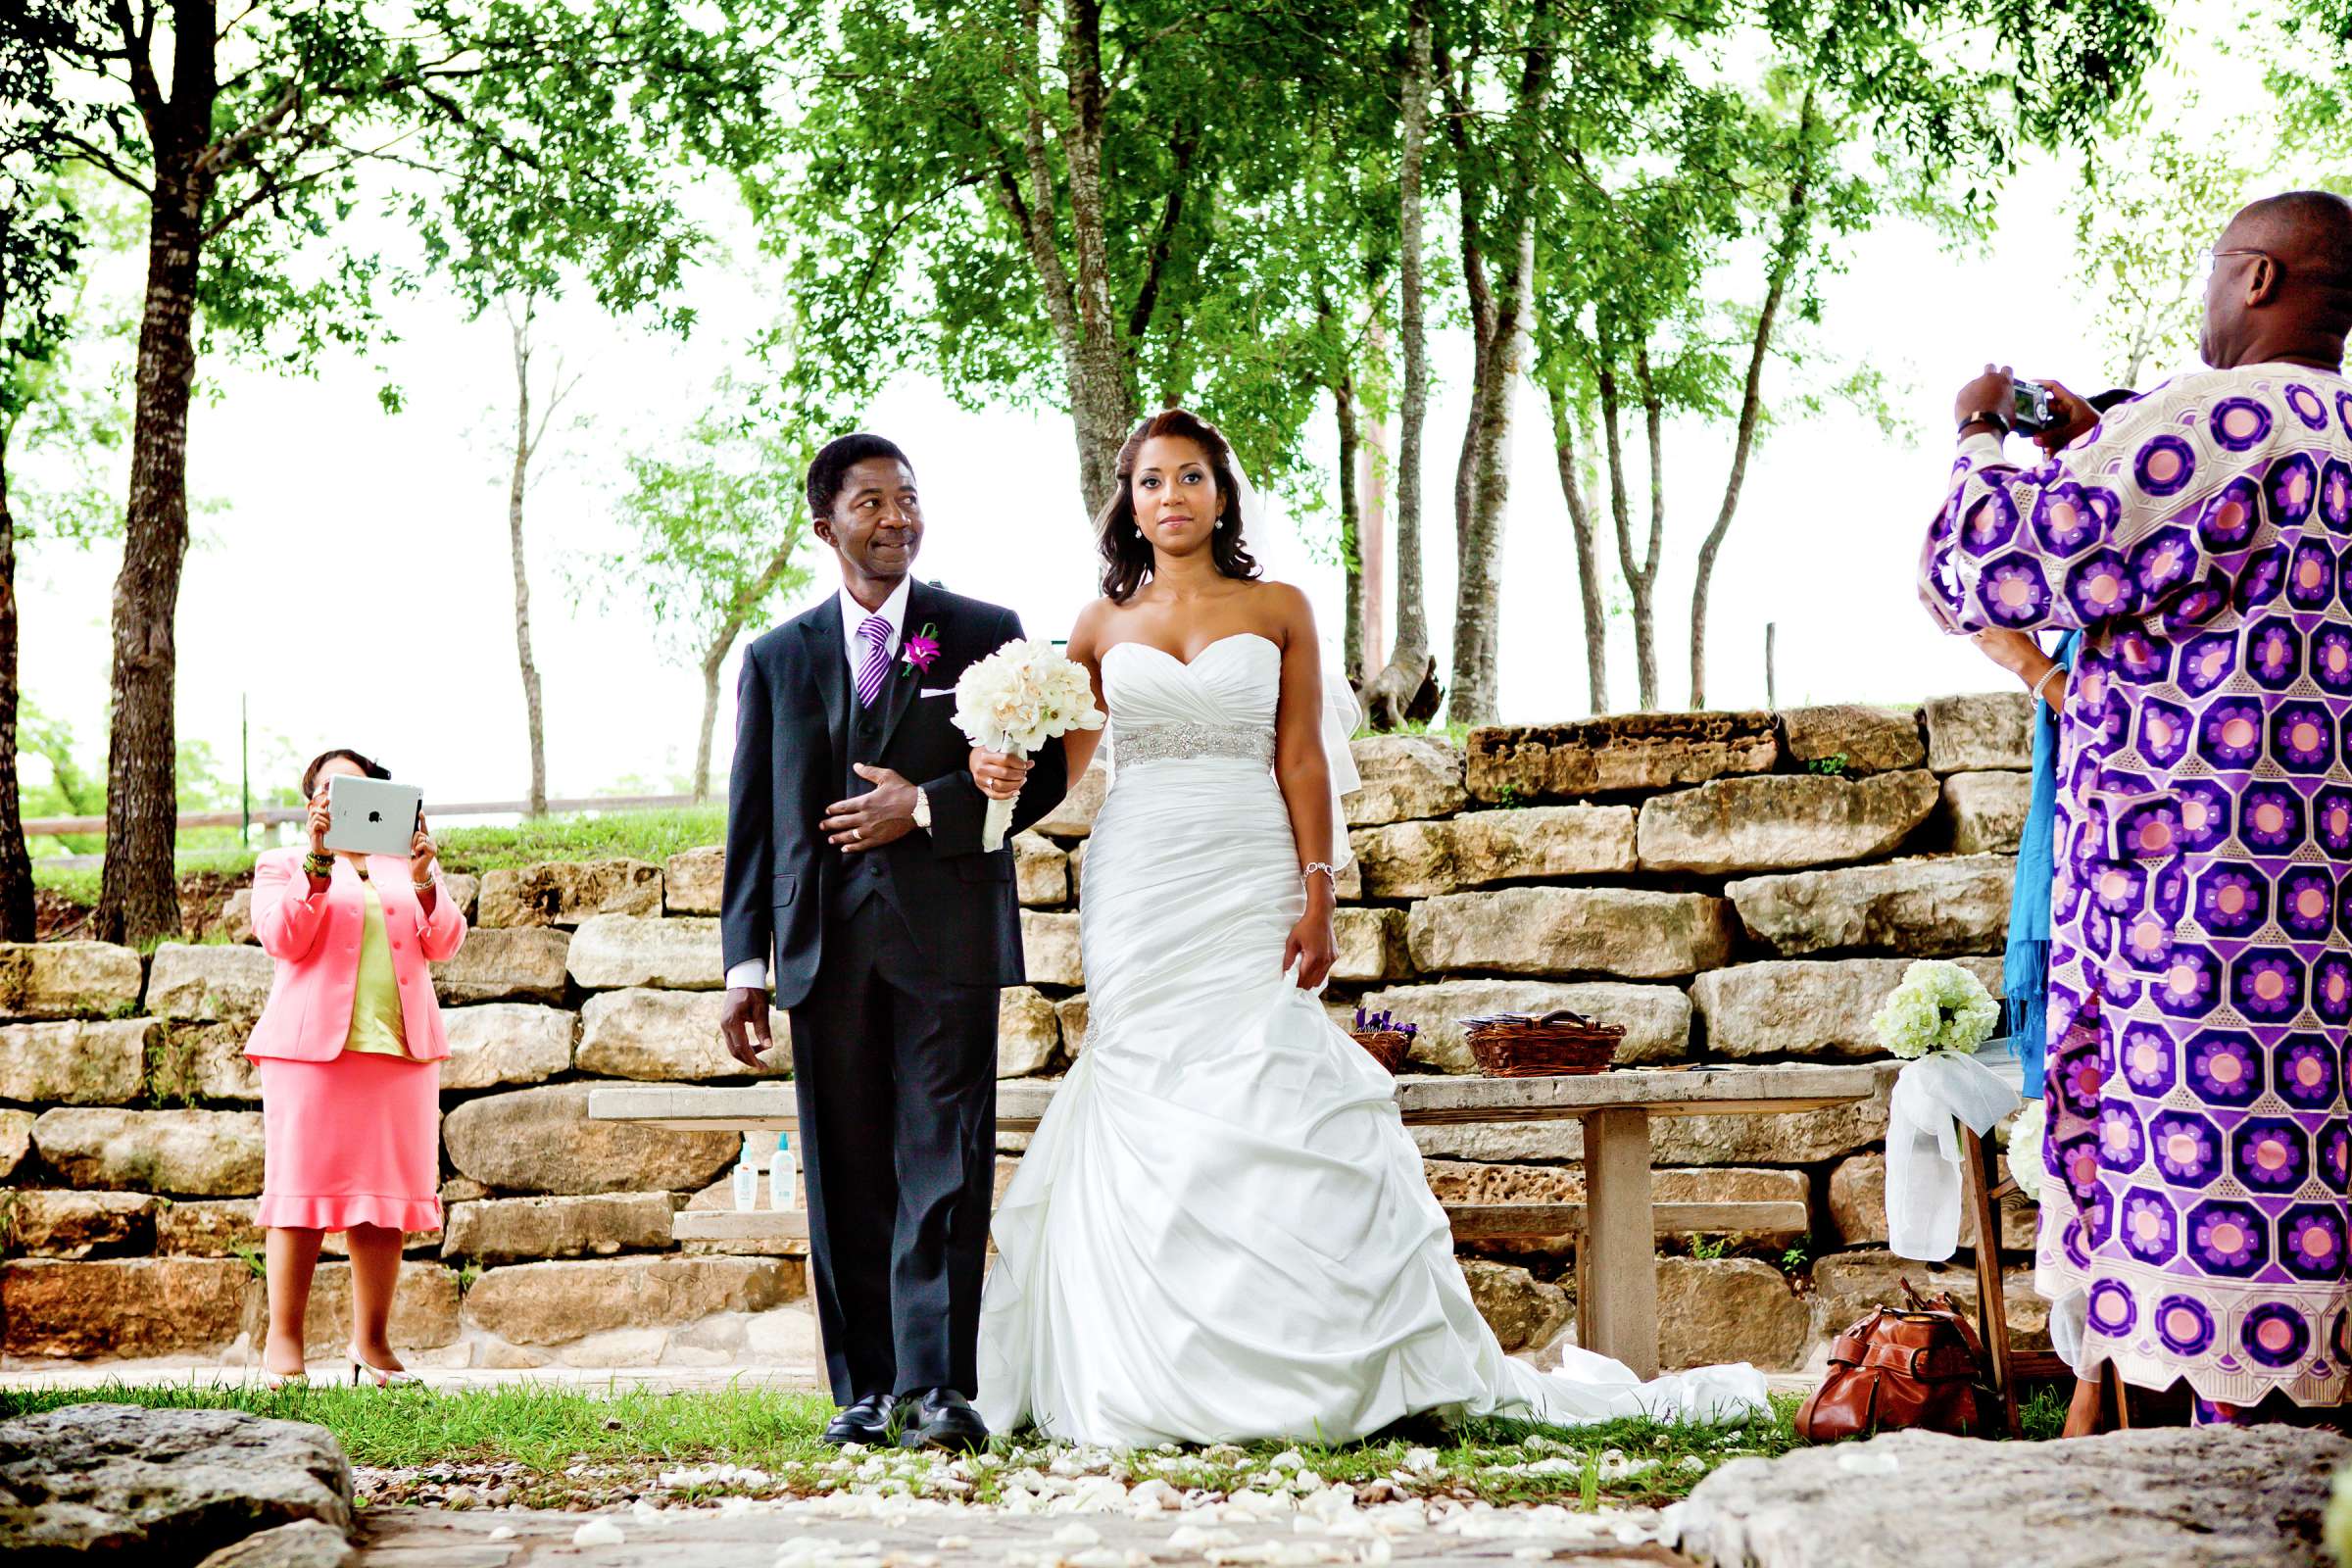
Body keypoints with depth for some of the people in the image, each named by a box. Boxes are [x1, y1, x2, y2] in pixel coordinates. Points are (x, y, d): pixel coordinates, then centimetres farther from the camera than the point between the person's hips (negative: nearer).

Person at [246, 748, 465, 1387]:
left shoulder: (409, 867, 19)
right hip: (313, 1046, -3)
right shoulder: (284, 865, 12)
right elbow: (282, 938, -7)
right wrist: (318, 863, -18)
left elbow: (444, 943, 4)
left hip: (401, 1048, 3)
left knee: (387, 1193, 1)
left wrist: (422, 880, -14)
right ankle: (284, 1340, -4)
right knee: (303, 1189, -6)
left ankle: (372, 1341, 6)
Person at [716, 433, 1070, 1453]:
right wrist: (745, 960, 4)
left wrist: (925, 807, -9)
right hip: (825, 947, 2)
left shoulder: (986, 634, 9)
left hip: (947, 940, -2)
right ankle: (866, 1392, 8)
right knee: (846, 1181, 3)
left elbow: (1043, 773, 5)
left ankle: (936, 1388, -11)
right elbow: (750, 820, 12)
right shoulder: (777, 658, 14)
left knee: (943, 1168, -8)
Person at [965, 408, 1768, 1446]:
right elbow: (1059, 761, 10)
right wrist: (1001, 769, -12)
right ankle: (1155, 1389, 0)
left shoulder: (1279, 610, 8)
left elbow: (1302, 761, 2)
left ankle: (1278, 1378, -4)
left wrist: (1316, 893, -7)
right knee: (1149, 1123, -3)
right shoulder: (1103, 624, 11)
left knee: (1262, 1111, -9)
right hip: (1138, 885, 1)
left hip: (1250, 886, -1)